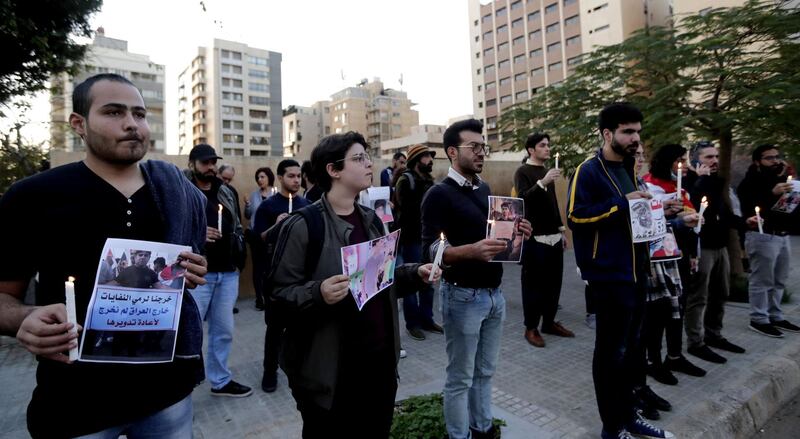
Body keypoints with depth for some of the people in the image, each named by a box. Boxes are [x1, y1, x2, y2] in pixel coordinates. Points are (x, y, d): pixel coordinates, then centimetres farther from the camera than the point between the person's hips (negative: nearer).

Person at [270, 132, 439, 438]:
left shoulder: (371, 220, 9)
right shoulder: (303, 226, -14)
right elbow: (280, 291, -15)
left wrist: (415, 274, 0)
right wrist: (318, 293, -32)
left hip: (380, 359, 7)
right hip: (330, 369, -6)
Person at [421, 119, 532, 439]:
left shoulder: (484, 189, 11)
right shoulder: (439, 194, -12)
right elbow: (430, 250, -20)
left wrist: (514, 233, 1)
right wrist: (472, 250, -35)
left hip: (494, 293, 7)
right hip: (463, 296, -7)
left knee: (485, 371, 20)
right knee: (460, 378, 8)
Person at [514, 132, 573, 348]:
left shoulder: (547, 171, 17)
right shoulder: (523, 172, -6)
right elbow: (523, 198, -22)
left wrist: (561, 229, 20)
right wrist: (542, 182, -33)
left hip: (553, 236, 8)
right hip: (535, 238, -7)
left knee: (554, 281, 10)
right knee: (533, 283, -2)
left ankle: (549, 322, 23)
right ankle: (531, 327, 9)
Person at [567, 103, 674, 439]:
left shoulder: (628, 169, 17)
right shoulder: (589, 171, -11)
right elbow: (575, 216, -22)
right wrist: (622, 202, -22)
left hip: (635, 273, 9)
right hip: (609, 276, -9)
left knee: (631, 348, 18)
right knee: (611, 352, 2)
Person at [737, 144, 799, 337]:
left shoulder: (780, 179, 19)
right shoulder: (750, 182, -8)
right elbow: (748, 210, -21)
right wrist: (772, 193, -29)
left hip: (782, 235, 8)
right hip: (762, 236, -8)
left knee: (779, 281, 13)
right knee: (762, 281, -4)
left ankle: (775, 317, 23)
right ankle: (759, 320, 5)